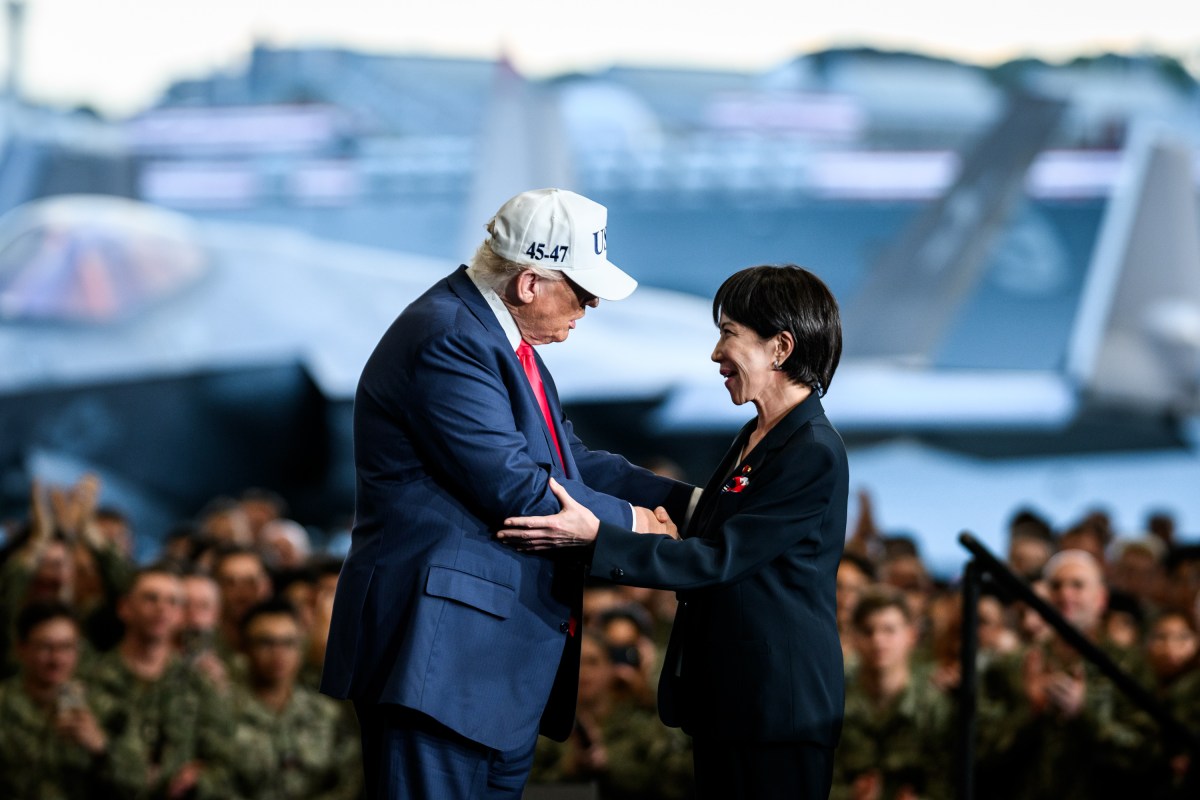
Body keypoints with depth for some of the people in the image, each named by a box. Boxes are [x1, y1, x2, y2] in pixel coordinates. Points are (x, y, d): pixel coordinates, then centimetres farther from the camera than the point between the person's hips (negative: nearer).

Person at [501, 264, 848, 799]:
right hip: (724, 698, 10)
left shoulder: (814, 454, -18)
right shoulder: (756, 437, 13)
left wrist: (594, 536, -22)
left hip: (778, 709, -10)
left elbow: (717, 559, -20)